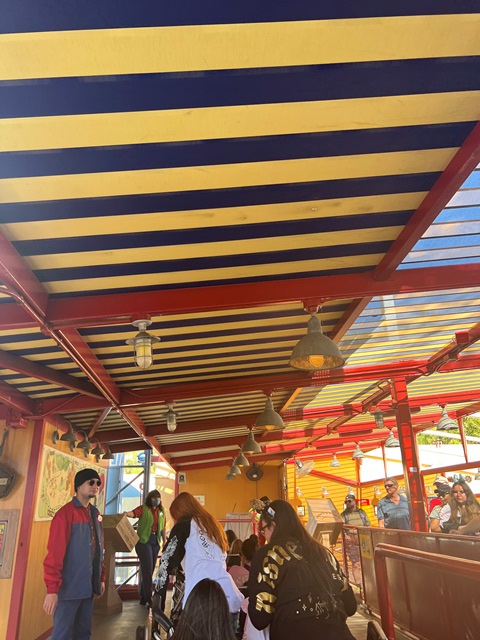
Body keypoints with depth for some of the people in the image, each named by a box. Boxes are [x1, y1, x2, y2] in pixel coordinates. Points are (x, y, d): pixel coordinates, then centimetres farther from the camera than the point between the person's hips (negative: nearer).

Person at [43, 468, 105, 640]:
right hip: (69, 587, -7)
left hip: (88, 586, 7)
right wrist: (52, 589, -19)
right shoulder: (65, 514, -14)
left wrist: (101, 578, 15)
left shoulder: (95, 514, 9)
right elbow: (54, 553, -18)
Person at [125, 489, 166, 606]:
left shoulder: (161, 511, 9)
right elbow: (133, 513, -25)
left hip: (155, 541, 6)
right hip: (143, 540, -6)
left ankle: (143, 597, 25)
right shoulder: (143, 508, -7)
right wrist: (126, 514, -45)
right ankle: (148, 600, 0)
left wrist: (164, 541, 14)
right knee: (147, 570, -6)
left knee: (150, 570, 12)